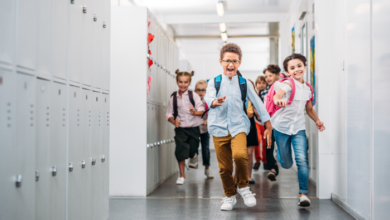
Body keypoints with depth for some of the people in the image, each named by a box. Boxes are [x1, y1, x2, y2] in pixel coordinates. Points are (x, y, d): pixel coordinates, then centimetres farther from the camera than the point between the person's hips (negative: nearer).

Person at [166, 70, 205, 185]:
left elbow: (201, 109, -9)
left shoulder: (194, 96, -3)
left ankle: (193, 156, 46)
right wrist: (174, 121, -14)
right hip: (180, 129, 0)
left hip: (194, 128, 0)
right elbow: (169, 114, 5)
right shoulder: (173, 98, 1)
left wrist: (195, 112, -30)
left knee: (192, 151, 6)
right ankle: (182, 175, 8)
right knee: (181, 151, -6)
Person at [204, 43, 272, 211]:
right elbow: (208, 97, -17)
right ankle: (230, 196, 26)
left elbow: (258, 104, 9)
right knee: (224, 166, 4)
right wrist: (215, 102, -41)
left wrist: (269, 126, 8)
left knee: (240, 155, -27)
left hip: (238, 126, -1)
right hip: (219, 128, 1)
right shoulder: (214, 82, 3)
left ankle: (243, 187, -2)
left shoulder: (244, 83, 6)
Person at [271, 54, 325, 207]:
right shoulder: (288, 84, -9)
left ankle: (303, 194, -4)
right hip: (282, 127, -3)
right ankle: (279, 152, 45)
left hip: (299, 128, 3)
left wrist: (317, 120, 6)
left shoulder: (308, 88, 7)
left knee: (302, 160, -13)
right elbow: (277, 95, -31)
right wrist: (278, 100, -54)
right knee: (286, 164, 8)